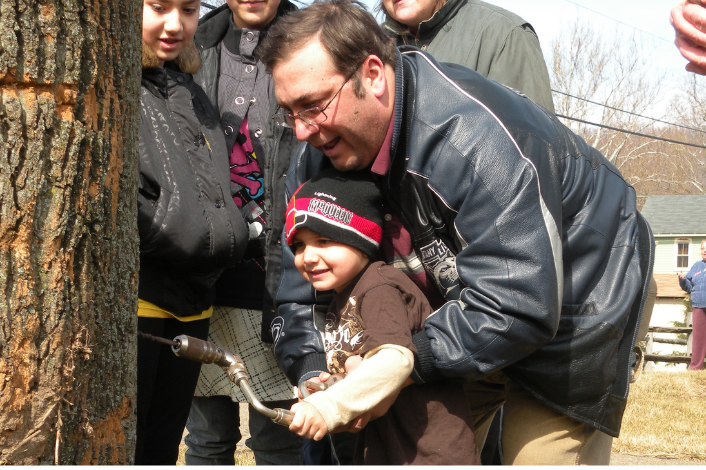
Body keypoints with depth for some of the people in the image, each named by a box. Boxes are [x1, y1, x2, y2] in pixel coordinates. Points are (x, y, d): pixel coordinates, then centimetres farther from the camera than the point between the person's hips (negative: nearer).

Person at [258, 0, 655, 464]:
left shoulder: (481, 140, -37)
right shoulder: (317, 153, -12)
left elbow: (516, 308, -39)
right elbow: (302, 278, -7)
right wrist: (311, 373, -25)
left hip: (571, 301, -6)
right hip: (460, 309, 7)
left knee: (538, 452, -10)